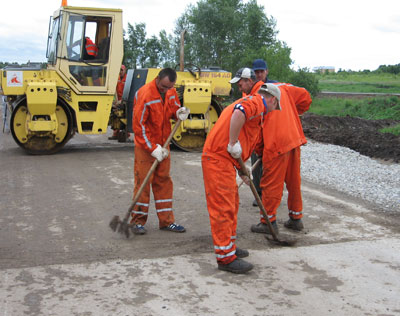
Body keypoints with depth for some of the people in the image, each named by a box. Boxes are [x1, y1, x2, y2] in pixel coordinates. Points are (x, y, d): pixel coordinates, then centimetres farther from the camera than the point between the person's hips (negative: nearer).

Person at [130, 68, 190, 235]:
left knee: (164, 181, 9)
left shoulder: (171, 91, 1)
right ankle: (138, 221, 11)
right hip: (145, 146, -6)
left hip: (163, 144, 7)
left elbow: (174, 107, 18)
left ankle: (166, 220, 17)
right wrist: (152, 148, -21)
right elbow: (138, 125, -20)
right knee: (143, 181, -1)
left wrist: (179, 112, -8)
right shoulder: (145, 94, -20)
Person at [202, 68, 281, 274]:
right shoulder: (256, 101, -6)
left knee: (231, 204, 19)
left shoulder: (256, 111, 27)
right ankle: (226, 257, -1)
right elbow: (239, 113, -30)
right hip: (217, 158, -11)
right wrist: (233, 144, -23)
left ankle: (229, 247, 32)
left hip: (224, 158, 11)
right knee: (223, 207, -6)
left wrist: (242, 169, 27)